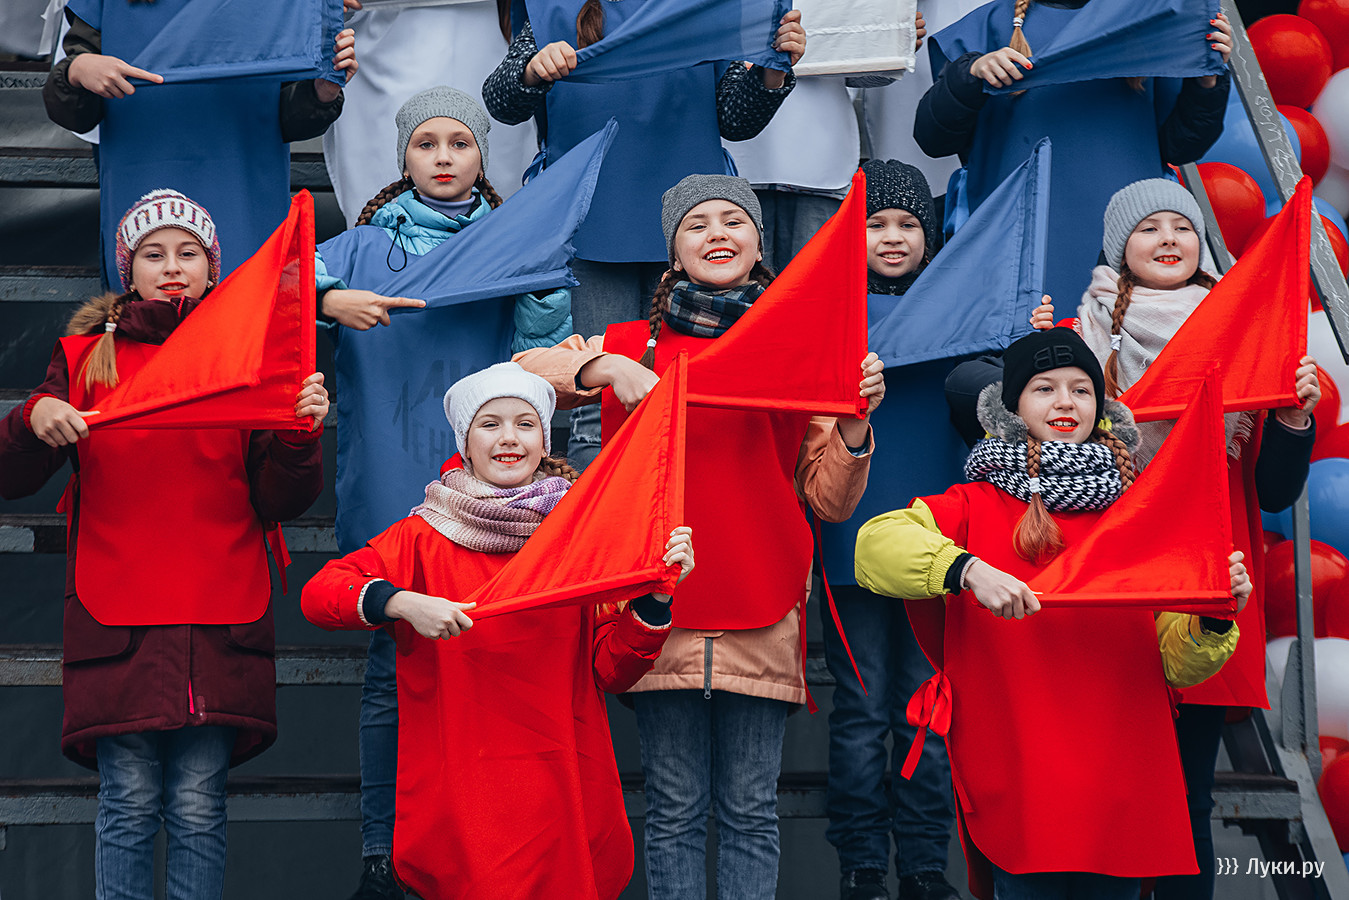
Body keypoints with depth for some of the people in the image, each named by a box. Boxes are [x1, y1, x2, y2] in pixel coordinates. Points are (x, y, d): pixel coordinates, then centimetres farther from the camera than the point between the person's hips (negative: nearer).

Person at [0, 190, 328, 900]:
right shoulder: (86, 356, 10)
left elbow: (277, 503, 5)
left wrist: (300, 435, -13)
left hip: (220, 619, 0)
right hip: (116, 617, 0)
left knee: (198, 808, -1)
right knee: (129, 805, -2)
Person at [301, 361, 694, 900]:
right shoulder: (425, 538, 2)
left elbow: (611, 671, 4)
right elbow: (318, 594, -8)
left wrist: (656, 595, -11)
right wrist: (403, 603, -23)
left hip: (563, 791, 2)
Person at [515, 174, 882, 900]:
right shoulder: (635, 344, 9)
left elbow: (830, 500, 8)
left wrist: (854, 420, -10)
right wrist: (603, 367, -12)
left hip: (763, 616, 0)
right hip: (663, 607, 0)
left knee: (750, 809, 4)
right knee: (674, 808, 2)